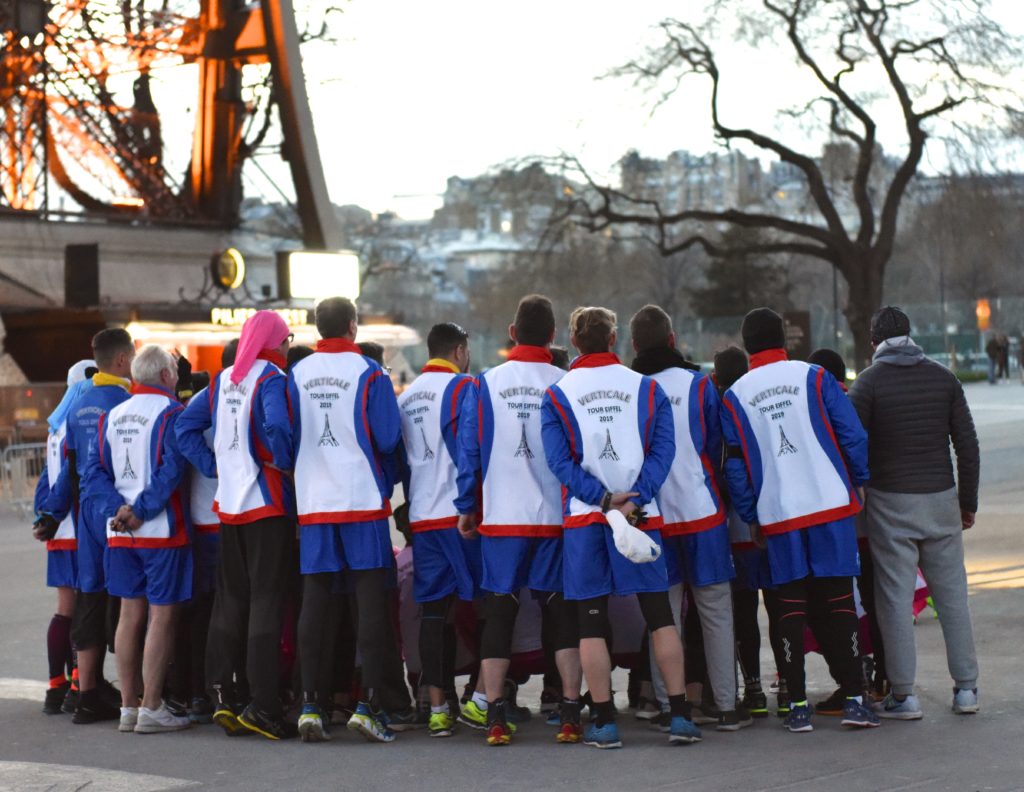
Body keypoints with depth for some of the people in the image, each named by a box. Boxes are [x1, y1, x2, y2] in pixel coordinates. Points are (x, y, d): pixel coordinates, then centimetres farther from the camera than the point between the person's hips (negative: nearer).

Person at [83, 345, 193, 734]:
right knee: (162, 617, -2)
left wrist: (117, 508, -5)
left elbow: (94, 472, 6)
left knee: (130, 615, 11)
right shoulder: (170, 412, -9)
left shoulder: (112, 417, 12)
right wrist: (141, 511, -14)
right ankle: (151, 709, -3)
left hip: (120, 533, 7)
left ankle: (128, 708, 14)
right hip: (162, 532, -7)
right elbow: (171, 470, -19)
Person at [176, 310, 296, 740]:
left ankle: (222, 696, 15)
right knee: (266, 599, -3)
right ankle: (263, 707, -4)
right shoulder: (271, 378, -11)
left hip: (228, 504, 6)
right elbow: (276, 426, -28)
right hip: (267, 502, -6)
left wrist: (214, 467, 9)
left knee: (229, 598, 14)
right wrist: (285, 462, -11)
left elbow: (186, 426, 11)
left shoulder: (222, 380, 11)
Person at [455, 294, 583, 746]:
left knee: (499, 612, 6)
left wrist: (467, 507, 10)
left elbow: (469, 450, 1)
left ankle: (495, 717, 2)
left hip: (501, 518, 1)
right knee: (562, 612, 8)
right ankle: (570, 715, 4)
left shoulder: (485, 384, -1)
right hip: (555, 518, -1)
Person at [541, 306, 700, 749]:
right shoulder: (647, 388, 6)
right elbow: (663, 450, -5)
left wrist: (601, 497, -12)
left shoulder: (557, 395, 2)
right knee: (660, 615, 7)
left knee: (592, 621, 3)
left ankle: (604, 722, 2)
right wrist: (635, 498, -12)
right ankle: (680, 716, 4)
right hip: (641, 514, 1)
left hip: (583, 517, -1)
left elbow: (558, 460, -8)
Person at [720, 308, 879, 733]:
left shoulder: (734, 397, 2)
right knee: (840, 598, 4)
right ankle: (854, 701, 2)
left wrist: (751, 518, 13)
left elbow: (735, 467, 5)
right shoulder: (814, 378, -1)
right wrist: (858, 483, 11)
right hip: (830, 503, -1)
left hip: (777, 515, 1)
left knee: (791, 604, 7)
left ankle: (798, 706, 5)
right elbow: (853, 435, -3)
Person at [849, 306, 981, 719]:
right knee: (952, 593, 10)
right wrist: (968, 502, 14)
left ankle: (903, 694, 2)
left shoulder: (869, 382, -6)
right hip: (941, 499, 3)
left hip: (891, 503, -3)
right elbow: (968, 446, 5)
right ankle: (966, 688, 13)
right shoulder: (944, 378, 4)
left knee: (895, 598, 1)